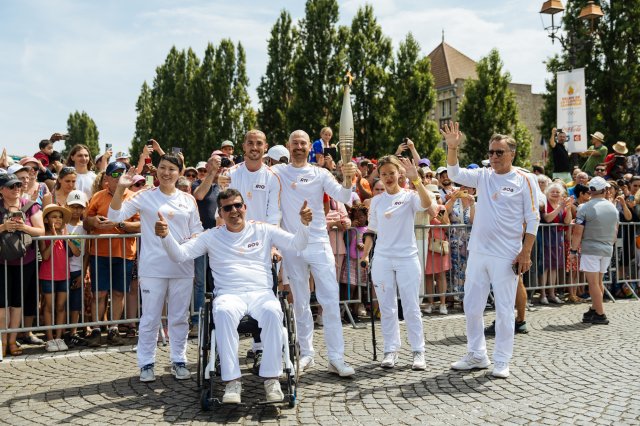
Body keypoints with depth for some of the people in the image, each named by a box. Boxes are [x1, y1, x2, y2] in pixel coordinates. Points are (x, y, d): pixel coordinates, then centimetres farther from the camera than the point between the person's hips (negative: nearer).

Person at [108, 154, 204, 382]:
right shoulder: (145, 196, 0)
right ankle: (146, 363, 15)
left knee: (179, 317, 11)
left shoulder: (188, 200, 8)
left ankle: (179, 361, 23)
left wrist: (193, 242, -10)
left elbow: (197, 230, 12)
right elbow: (115, 216, -6)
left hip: (182, 267, 2)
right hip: (153, 267, -2)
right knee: (150, 318, 4)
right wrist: (120, 189, -19)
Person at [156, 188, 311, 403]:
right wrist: (166, 235, -10)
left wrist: (303, 224, -12)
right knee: (223, 312, -37)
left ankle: (271, 377, -26)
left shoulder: (263, 230, 15)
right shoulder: (212, 237, 16)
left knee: (273, 311, -35)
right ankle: (232, 380, -32)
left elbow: (297, 244, 8)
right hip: (228, 295, 0)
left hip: (261, 293, 0)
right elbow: (179, 255, 9)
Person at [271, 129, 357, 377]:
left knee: (330, 300, -6)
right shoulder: (279, 172, 4)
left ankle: (336, 358, -3)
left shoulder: (320, 174, 3)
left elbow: (343, 197, -9)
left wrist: (348, 178, -27)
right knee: (300, 302, 10)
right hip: (292, 246, 1)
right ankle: (306, 353, 21)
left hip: (319, 244, 0)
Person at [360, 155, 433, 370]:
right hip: (382, 259, 3)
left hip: (407, 258, -3)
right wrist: (365, 255, 12)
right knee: (387, 308, 7)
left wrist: (415, 179, -36)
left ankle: (418, 351, 9)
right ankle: (391, 350, 15)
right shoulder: (376, 201, 8)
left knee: (411, 307, 0)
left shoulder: (409, 196, -2)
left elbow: (427, 203, -25)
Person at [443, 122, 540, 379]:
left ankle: (502, 362, 13)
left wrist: (525, 253, -12)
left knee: (504, 309, 2)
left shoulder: (525, 180, -5)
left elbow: (533, 220, -6)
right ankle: (477, 356, 25)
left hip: (506, 256, -5)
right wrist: (452, 146, -11)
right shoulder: (483, 176, 8)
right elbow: (455, 174, 4)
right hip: (478, 253, 5)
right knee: (472, 307, 11)